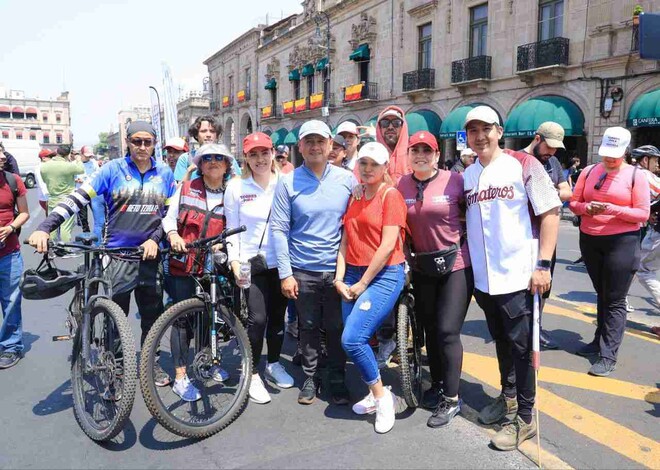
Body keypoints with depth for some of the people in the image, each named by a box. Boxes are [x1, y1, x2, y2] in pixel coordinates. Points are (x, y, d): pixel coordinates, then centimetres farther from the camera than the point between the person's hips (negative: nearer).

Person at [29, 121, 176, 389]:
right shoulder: (113, 169, -4)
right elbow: (78, 198, -10)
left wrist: (155, 238, -7)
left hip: (150, 255, 3)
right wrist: (44, 228, -21)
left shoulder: (164, 174, 5)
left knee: (152, 312, 12)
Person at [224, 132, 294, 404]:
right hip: (251, 263, -2)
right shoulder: (236, 187, -1)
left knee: (278, 317, 12)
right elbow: (231, 228, 2)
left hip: (280, 262, 2)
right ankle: (253, 375, 11)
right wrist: (234, 261, -7)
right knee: (257, 318, -9)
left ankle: (274, 364, 35)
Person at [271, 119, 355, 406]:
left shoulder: (347, 180, 0)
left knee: (337, 328, 10)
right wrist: (285, 273, -7)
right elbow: (279, 229, -4)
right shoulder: (288, 183, -3)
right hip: (302, 271, 0)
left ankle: (337, 379, 29)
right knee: (308, 327, 13)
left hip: (337, 269, 1)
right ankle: (310, 377, 32)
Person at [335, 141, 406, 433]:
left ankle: (381, 395, 5)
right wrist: (339, 278, 0)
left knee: (351, 339, -17)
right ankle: (375, 394, 25)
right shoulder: (354, 198, 13)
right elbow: (346, 240, 11)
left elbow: (388, 245, -13)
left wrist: (363, 283, -11)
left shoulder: (391, 195, -6)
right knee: (354, 340, 4)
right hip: (353, 277, 6)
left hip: (384, 275, -6)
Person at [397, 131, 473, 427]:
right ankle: (437, 384, 35)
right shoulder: (401, 186, 0)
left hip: (457, 265, -4)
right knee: (430, 330, 15)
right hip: (422, 267, 4)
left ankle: (452, 399, 10)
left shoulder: (455, 180, -11)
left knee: (447, 331, -6)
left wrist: (465, 239, -4)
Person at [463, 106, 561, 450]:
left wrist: (543, 265, -14)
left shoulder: (523, 164, -6)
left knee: (520, 345, 2)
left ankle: (525, 418, 16)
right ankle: (508, 397, 36)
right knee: (500, 340, 18)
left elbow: (550, 213, -8)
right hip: (482, 276, 5)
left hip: (518, 274, -5)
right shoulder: (466, 176, 8)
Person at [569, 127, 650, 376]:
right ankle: (600, 340, 29)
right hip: (589, 241, 4)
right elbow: (574, 202, 6)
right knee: (601, 294, 16)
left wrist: (612, 209, -23)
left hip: (622, 243, -4)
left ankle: (609, 356, -2)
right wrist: (587, 208, -15)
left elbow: (643, 213, -8)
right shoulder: (589, 172, 6)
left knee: (615, 300, -3)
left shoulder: (635, 175, -4)